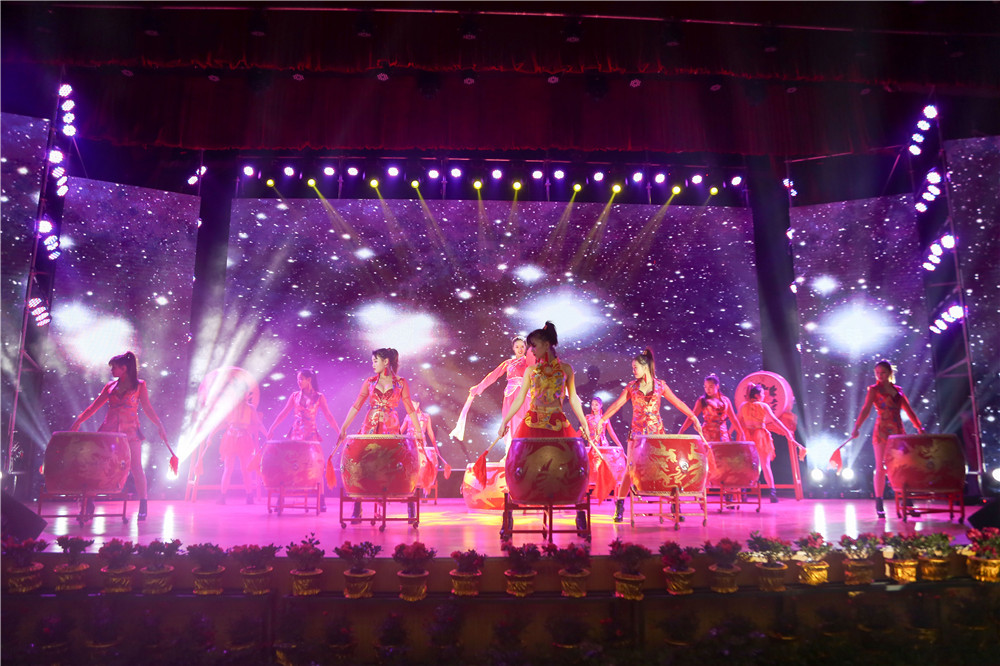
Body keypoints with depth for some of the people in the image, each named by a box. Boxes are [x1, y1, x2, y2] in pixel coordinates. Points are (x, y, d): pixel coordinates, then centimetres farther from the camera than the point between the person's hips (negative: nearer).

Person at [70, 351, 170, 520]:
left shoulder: (139, 385, 5)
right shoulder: (110, 386, 12)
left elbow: (147, 408, 3)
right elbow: (93, 407, 15)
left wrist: (159, 425, -6)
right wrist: (78, 421, 8)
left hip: (130, 431, -3)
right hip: (109, 430, 3)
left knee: (136, 468, -4)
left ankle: (143, 505, 5)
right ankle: (89, 503, 4)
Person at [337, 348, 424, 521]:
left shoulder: (401, 383, 3)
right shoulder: (370, 382, 8)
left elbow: (410, 409, 3)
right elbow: (356, 406, 5)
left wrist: (419, 432, 0)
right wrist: (343, 429, 0)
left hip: (391, 429, -2)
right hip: (370, 429, 2)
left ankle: (410, 507, 7)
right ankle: (357, 511, 6)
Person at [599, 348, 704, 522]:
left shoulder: (660, 385, 2)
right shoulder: (632, 386, 4)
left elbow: (678, 403, 2)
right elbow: (617, 405, 1)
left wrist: (694, 418, -4)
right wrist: (602, 420, -7)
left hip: (656, 430, 0)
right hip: (637, 431, 1)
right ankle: (619, 506, 2)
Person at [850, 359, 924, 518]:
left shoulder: (898, 390, 15)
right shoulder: (874, 389, 1)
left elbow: (909, 411, 17)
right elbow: (866, 410, -10)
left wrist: (920, 428, 11)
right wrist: (856, 427, -23)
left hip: (898, 431, 4)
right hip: (882, 431, -4)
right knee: (880, 467, -5)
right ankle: (879, 504, -1)